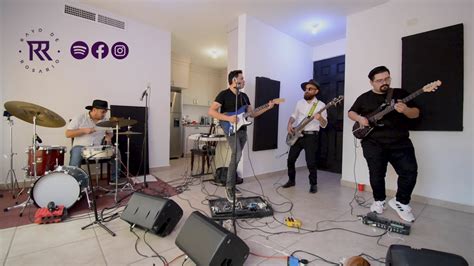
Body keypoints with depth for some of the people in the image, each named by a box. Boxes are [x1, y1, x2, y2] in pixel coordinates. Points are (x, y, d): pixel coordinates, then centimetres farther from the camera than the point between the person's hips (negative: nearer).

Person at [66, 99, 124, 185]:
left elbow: (110, 133, 17)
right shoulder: (79, 118, -4)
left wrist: (108, 137, -7)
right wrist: (84, 130, -21)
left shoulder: (104, 120, 6)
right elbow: (68, 134, -6)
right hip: (81, 147, -3)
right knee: (75, 157, -34)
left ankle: (114, 179, -5)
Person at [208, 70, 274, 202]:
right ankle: (229, 187, -8)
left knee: (236, 157, 10)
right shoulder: (224, 94, -6)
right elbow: (211, 111, -12)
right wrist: (228, 118, -22)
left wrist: (267, 108, 5)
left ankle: (231, 184, 24)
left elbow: (252, 114, 15)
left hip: (243, 131, 7)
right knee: (237, 155, -22)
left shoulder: (244, 96, 16)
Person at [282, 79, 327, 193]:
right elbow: (293, 116, 18)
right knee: (290, 159, 7)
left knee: (311, 162, -5)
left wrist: (320, 118, -28)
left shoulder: (321, 105, -4)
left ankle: (313, 184, 16)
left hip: (311, 136, -4)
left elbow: (324, 124, -6)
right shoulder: (300, 102, 10)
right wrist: (289, 124, -2)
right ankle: (291, 180, 26)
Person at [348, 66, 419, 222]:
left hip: (400, 142, 1)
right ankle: (379, 201, 25)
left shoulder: (400, 93, 10)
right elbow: (351, 112, 15)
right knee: (376, 175, 2)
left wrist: (406, 110, -15)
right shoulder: (364, 98, 9)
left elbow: (416, 113, 8)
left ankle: (400, 202, 15)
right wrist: (360, 118, -6)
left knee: (410, 171, -8)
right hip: (373, 143, -1)